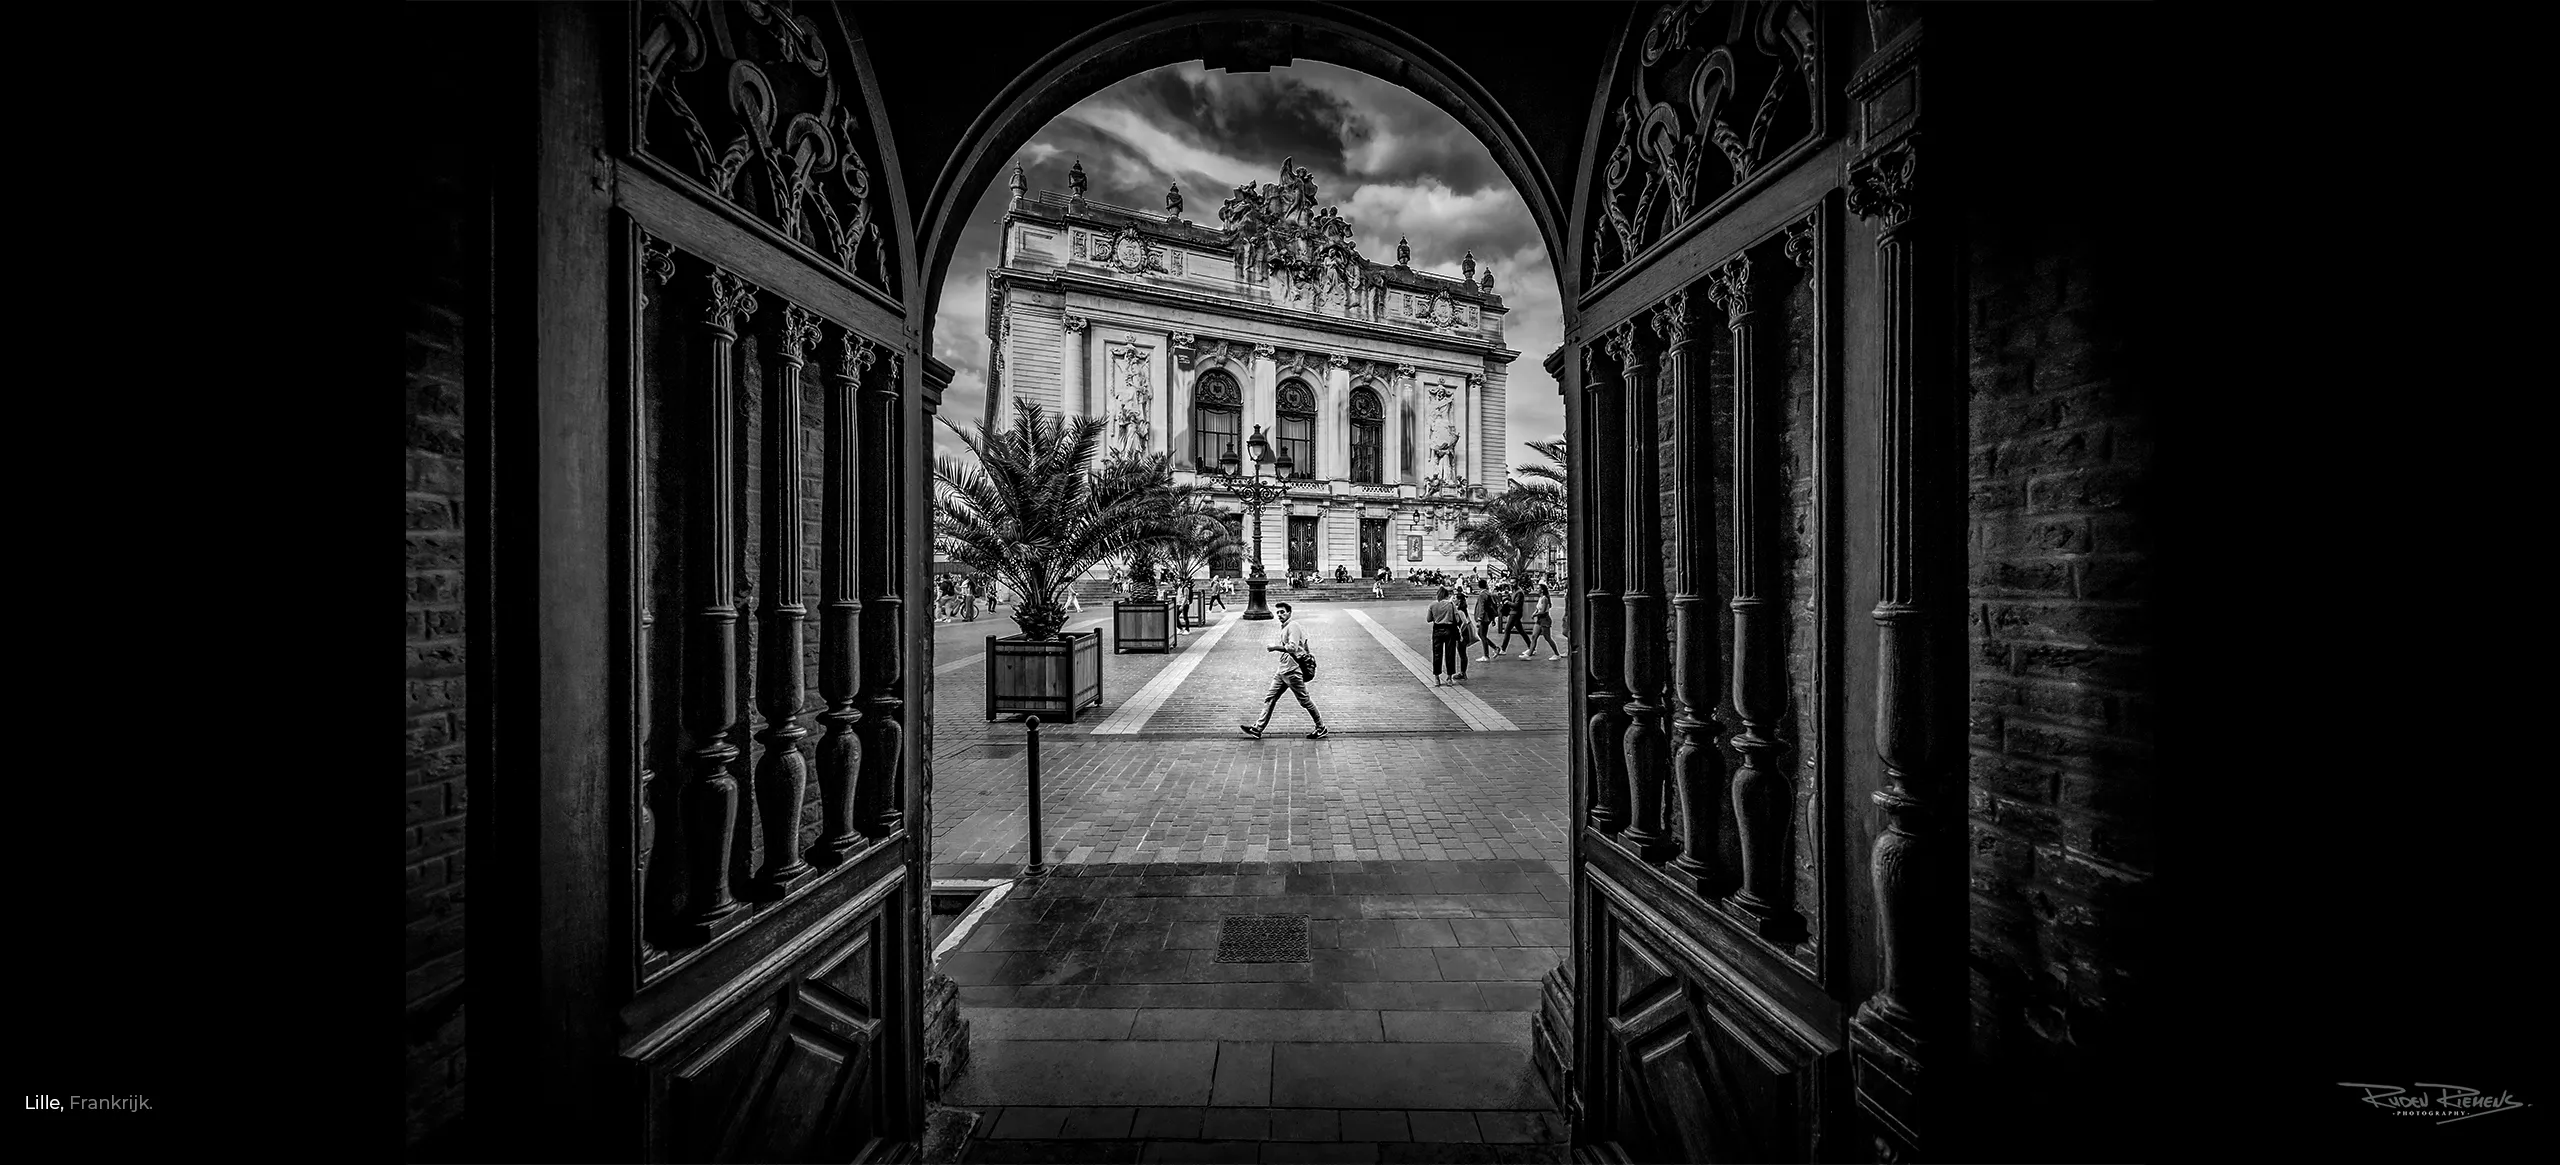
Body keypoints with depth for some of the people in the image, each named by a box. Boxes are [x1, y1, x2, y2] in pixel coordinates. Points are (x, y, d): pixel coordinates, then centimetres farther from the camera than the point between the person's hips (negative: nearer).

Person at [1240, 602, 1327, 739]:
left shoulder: (1293, 627, -15)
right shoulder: (1283, 628, 14)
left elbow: (1293, 647, -28)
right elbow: (1304, 639, 26)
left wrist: (1275, 647, -22)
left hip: (1293, 671, -10)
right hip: (1282, 670, 10)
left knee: (1304, 701, 1)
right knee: (1269, 698, 6)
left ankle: (1321, 729, 15)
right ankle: (1258, 729, 8)